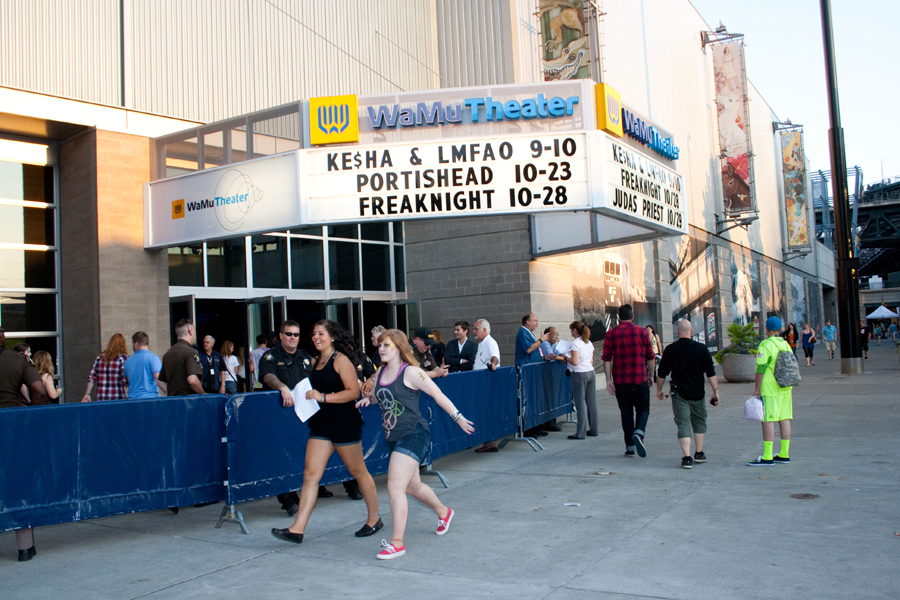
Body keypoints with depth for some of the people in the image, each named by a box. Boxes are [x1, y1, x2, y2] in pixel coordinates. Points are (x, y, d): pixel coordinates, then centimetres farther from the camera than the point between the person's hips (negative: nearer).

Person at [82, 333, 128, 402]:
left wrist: (87, 394, 12)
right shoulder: (123, 358, -6)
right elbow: (125, 380, -12)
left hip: (101, 399, 5)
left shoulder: (99, 358, 9)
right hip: (117, 399, -5)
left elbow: (91, 378, 8)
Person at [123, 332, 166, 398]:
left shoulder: (128, 361, 12)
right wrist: (168, 393, -3)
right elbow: (158, 379, -14)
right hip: (150, 397, -5)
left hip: (132, 398, 5)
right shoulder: (152, 357, -5)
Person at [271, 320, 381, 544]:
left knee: (358, 472, 8)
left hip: (345, 424, -7)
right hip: (321, 425, 7)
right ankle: (297, 529, -3)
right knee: (310, 474, -1)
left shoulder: (341, 360, -10)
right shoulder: (316, 361, 12)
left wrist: (323, 397, -23)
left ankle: (374, 519, 24)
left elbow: (353, 392, -17)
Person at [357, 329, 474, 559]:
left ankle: (397, 543, -5)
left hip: (413, 435, -8)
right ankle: (443, 512, 47)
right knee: (412, 486, 21)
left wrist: (457, 417, -11)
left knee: (395, 487, -14)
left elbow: (437, 394, -11)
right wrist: (368, 399, 3)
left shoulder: (410, 372, -14)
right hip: (393, 437, 8)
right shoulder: (381, 372, 8)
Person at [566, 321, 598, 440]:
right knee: (591, 402, 11)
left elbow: (575, 362, -18)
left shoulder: (576, 343, -11)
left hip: (579, 374, -8)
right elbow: (591, 362, 16)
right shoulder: (589, 343, 12)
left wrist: (565, 357, -2)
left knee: (580, 403, -4)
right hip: (590, 372, 8)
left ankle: (580, 432, -2)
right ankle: (594, 429, 18)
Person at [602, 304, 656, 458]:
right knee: (643, 410, 12)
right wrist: (650, 376, 13)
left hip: (620, 381, 1)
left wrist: (608, 380, -3)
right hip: (640, 379, -1)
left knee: (626, 413, 10)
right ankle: (639, 433, -16)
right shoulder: (642, 332, 0)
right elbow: (651, 357, 1)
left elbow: (607, 359, -4)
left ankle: (630, 448, 12)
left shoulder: (611, 334, 2)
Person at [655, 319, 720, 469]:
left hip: (679, 394, -1)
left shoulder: (670, 350, -4)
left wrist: (659, 390, 16)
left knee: (683, 425, 0)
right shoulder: (701, 348, -4)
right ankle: (699, 454, 27)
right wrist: (716, 391, 2)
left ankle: (687, 458, -9)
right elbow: (711, 373, -4)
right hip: (698, 393, 1)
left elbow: (661, 374, 2)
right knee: (699, 422, 19)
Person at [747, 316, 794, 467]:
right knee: (784, 419, 10)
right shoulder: (786, 344, 10)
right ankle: (784, 455, 15)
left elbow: (761, 368, -16)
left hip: (770, 389, -8)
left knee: (768, 420, -7)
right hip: (785, 388, 8)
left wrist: (757, 388, -10)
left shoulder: (766, 345, -13)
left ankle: (767, 457, -7)